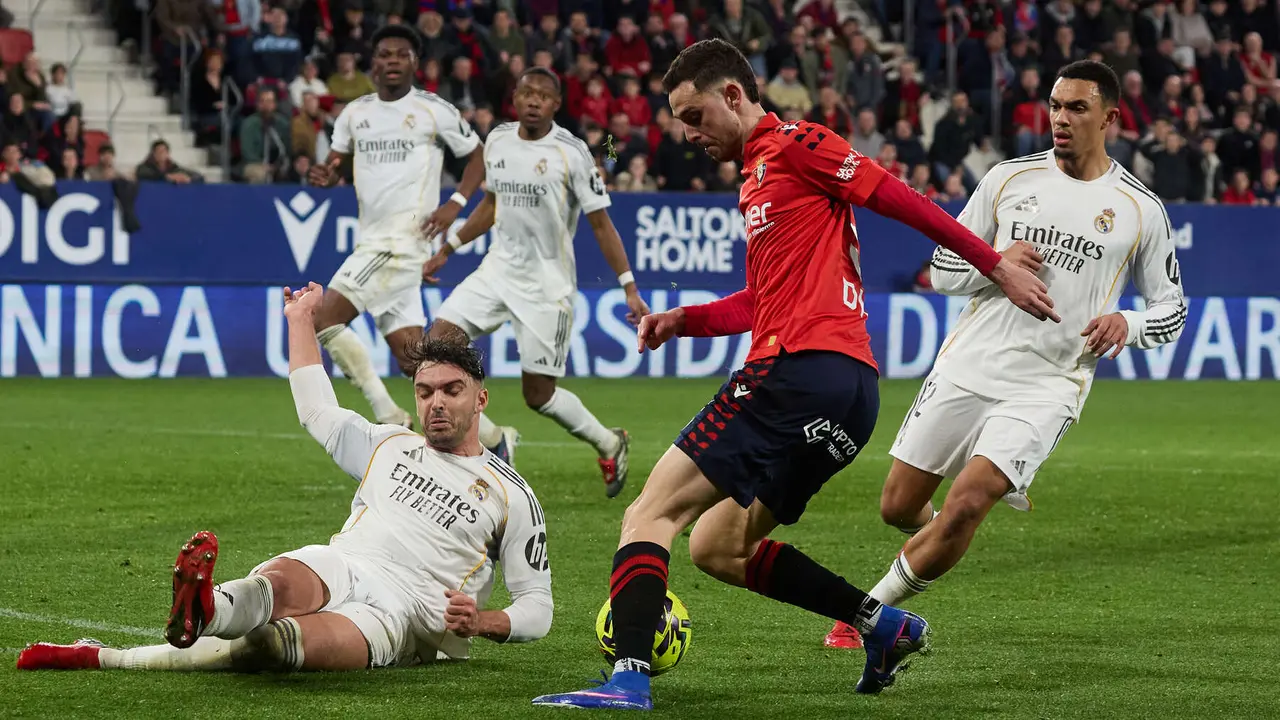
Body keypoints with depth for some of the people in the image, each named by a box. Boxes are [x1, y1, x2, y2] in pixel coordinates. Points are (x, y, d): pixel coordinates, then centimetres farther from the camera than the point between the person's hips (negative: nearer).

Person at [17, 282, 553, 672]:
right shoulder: (391, 447, 28)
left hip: (404, 607, -4)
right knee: (281, 582, -39)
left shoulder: (512, 496, 15)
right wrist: (301, 319, 42)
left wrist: (482, 622, -7)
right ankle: (206, 609, -72)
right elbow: (319, 413, 39)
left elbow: (537, 607, 14)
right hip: (334, 568, 4)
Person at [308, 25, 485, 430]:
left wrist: (455, 203, -10)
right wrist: (324, 176, -5)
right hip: (372, 241, 7)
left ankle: (389, 416, -9)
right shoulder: (355, 112, 13)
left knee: (323, 320, -17)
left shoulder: (434, 110, -3)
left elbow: (478, 157, 4)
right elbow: (336, 164, 19)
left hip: (404, 239, -7)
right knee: (412, 359, 4)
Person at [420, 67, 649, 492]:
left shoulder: (570, 152, -12)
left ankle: (609, 444, 25)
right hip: (499, 268, 5)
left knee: (538, 395, -2)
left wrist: (629, 287, -12)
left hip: (547, 283, -5)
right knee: (438, 342, -12)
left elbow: (600, 223, -8)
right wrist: (446, 251, 22)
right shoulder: (498, 140, 4)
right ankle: (492, 441, 3)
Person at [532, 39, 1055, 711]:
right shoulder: (758, 176, 26)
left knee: (650, 514, -12)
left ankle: (629, 678, -26)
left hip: (803, 372, -10)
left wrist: (997, 266, -6)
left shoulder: (794, 144, -3)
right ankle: (882, 624, 14)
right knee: (716, 547, 18)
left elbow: (899, 199, -5)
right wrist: (685, 320, 16)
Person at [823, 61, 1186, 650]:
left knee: (963, 507, -20)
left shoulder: (1140, 209, 2)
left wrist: (1127, 323, -11)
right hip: (966, 368, 3)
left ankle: (874, 610, -2)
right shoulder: (1009, 179, 6)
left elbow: (1172, 308, 10)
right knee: (898, 508, 5)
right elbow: (941, 270, 10)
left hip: (1047, 386, -3)